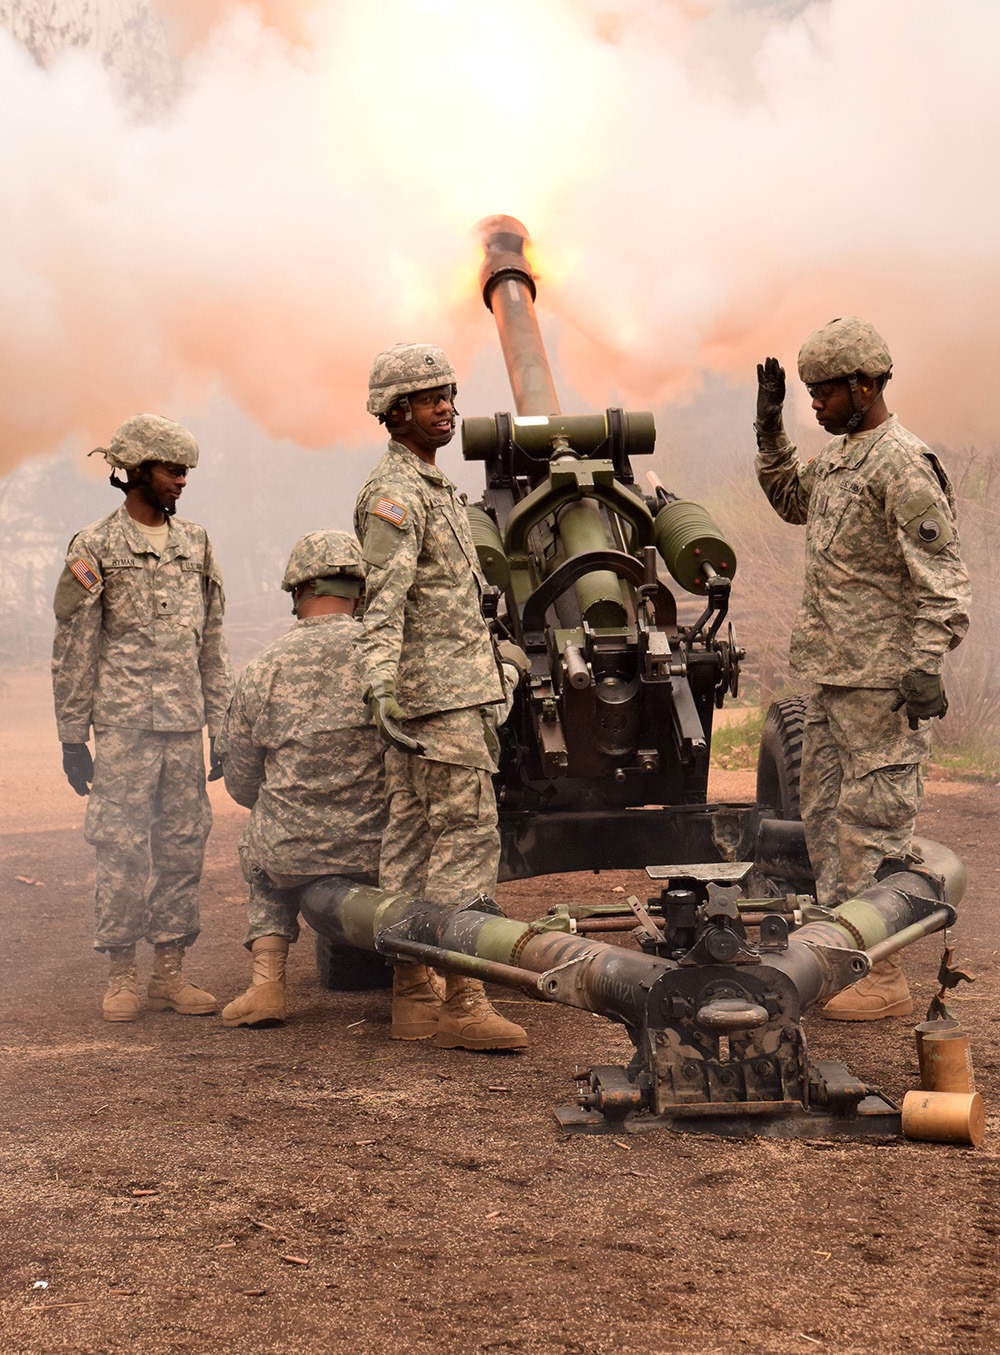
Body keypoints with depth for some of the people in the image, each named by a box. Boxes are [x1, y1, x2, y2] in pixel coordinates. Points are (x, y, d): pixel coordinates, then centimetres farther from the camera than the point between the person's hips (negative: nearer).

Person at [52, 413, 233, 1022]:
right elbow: (73, 650, -1)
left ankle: (171, 970, 13)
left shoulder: (196, 544, 13)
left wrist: (222, 726, 11)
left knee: (184, 846, 5)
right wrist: (73, 736, -4)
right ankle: (123, 973, 8)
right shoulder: (95, 548, -1)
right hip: (122, 725, -4)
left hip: (185, 726, 4)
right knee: (122, 848, -2)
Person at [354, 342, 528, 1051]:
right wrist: (380, 684, -35)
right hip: (439, 692, -10)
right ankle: (463, 1003, -13)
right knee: (468, 834, -12)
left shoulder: (433, 485, 20)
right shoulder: (394, 491, -11)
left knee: (414, 838, 8)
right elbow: (385, 597, -24)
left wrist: (491, 663, 33)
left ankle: (413, 998, 12)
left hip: (443, 687, 10)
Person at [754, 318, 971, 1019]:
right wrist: (770, 432, 20)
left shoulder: (903, 465, -15)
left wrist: (927, 665, -26)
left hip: (881, 683, -10)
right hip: (829, 672, 10)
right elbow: (793, 502, 33)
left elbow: (941, 576, -19)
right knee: (824, 814, 15)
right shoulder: (835, 455, 13)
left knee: (872, 825, -6)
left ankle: (884, 979, 1)